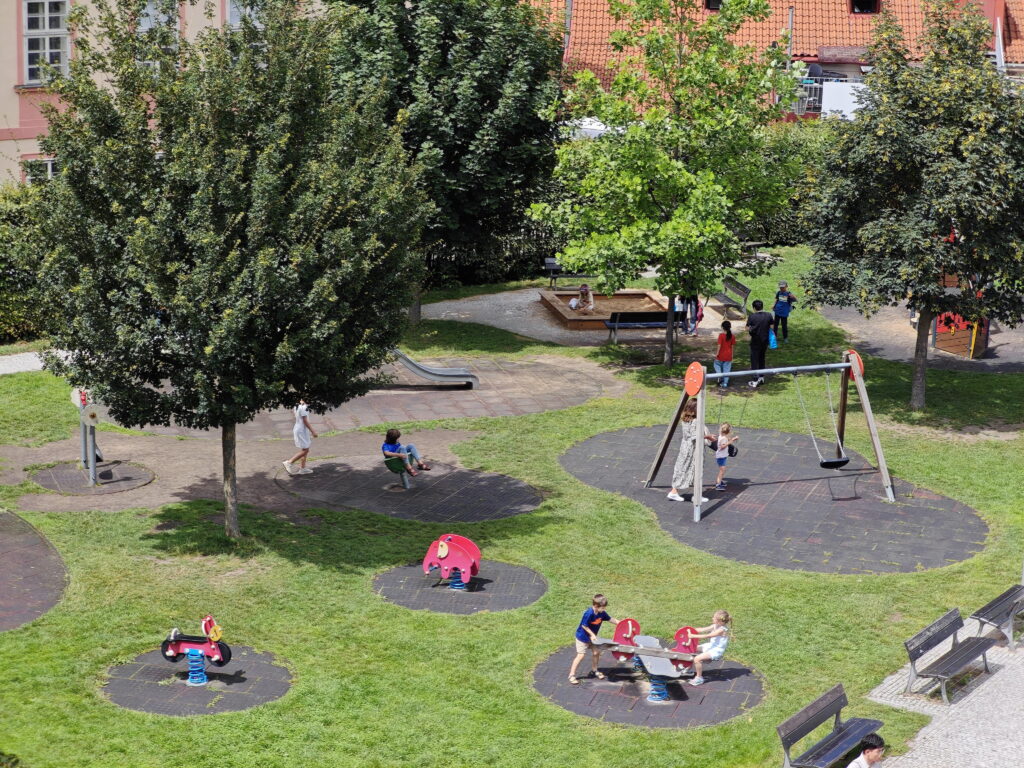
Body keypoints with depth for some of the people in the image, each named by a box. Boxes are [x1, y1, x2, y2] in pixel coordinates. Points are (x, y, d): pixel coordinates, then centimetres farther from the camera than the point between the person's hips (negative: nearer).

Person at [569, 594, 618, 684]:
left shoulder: (602, 613, -9)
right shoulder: (589, 613, -32)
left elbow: (610, 619, 4)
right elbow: (584, 626, -25)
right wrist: (592, 634, -22)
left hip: (592, 636, 7)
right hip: (582, 636, -7)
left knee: (596, 652, 10)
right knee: (581, 655, -8)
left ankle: (594, 670, 33)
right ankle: (572, 675, -2)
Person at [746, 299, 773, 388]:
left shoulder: (752, 317, -17)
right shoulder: (768, 316, -7)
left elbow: (748, 329, -10)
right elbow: (771, 327, 0)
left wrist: (747, 322, 7)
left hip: (755, 342, -4)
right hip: (765, 341, 4)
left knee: (754, 361, 3)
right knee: (762, 359, 23)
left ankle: (755, 382, 1)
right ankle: (761, 378, 33)